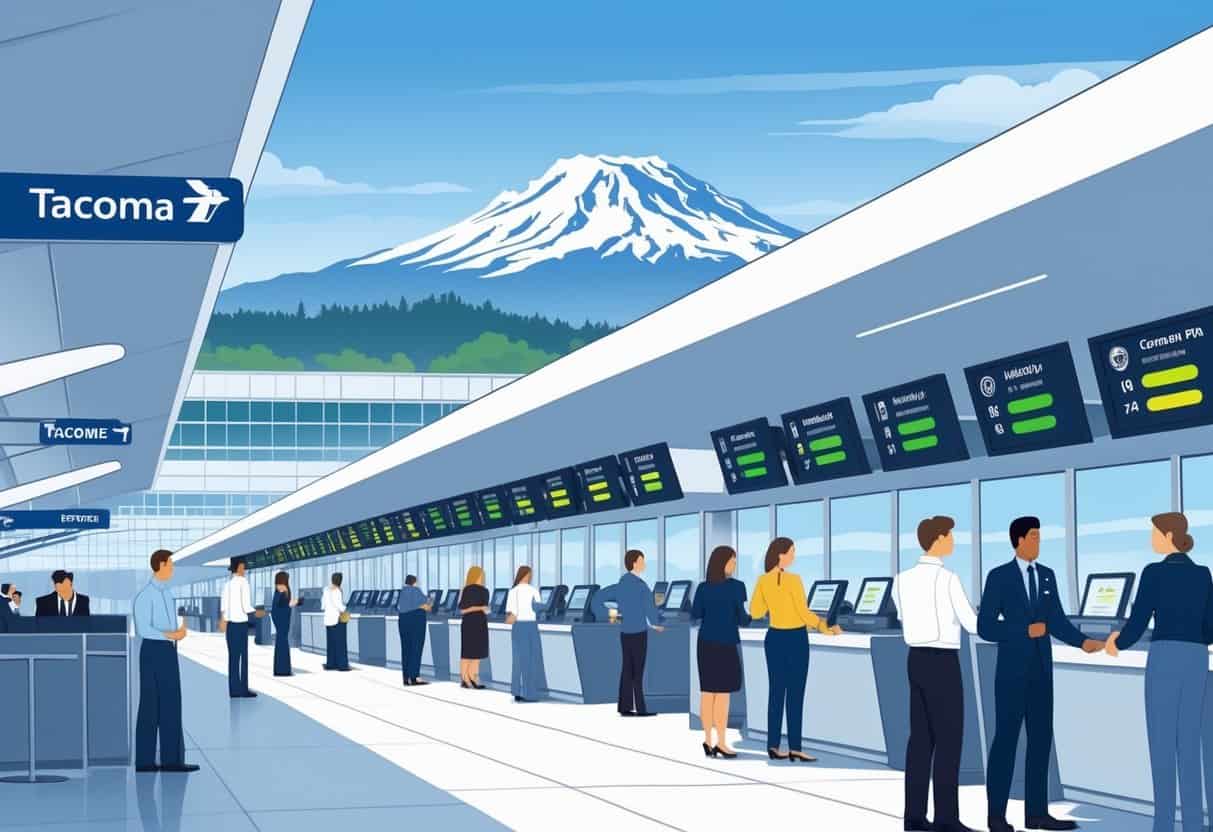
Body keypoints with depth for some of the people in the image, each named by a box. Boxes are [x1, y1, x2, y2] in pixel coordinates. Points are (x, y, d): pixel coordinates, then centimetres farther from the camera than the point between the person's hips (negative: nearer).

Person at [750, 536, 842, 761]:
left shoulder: (762, 581, 1)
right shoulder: (793, 580, -16)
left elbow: (755, 612, 9)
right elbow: (804, 613, -15)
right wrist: (825, 627, -4)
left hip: (774, 638, 6)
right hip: (795, 639, -6)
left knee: (776, 691, 10)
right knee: (795, 694, -2)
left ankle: (773, 745, 10)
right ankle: (794, 748, -1)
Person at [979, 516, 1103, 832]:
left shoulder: (1047, 575, 9)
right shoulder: (999, 576, -7)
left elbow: (1057, 622, 7)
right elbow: (985, 627, -10)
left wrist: (1083, 642, -8)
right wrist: (1026, 631, -16)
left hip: (1041, 670, 6)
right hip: (1012, 670, -5)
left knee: (1041, 739, 6)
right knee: (1006, 739, -2)